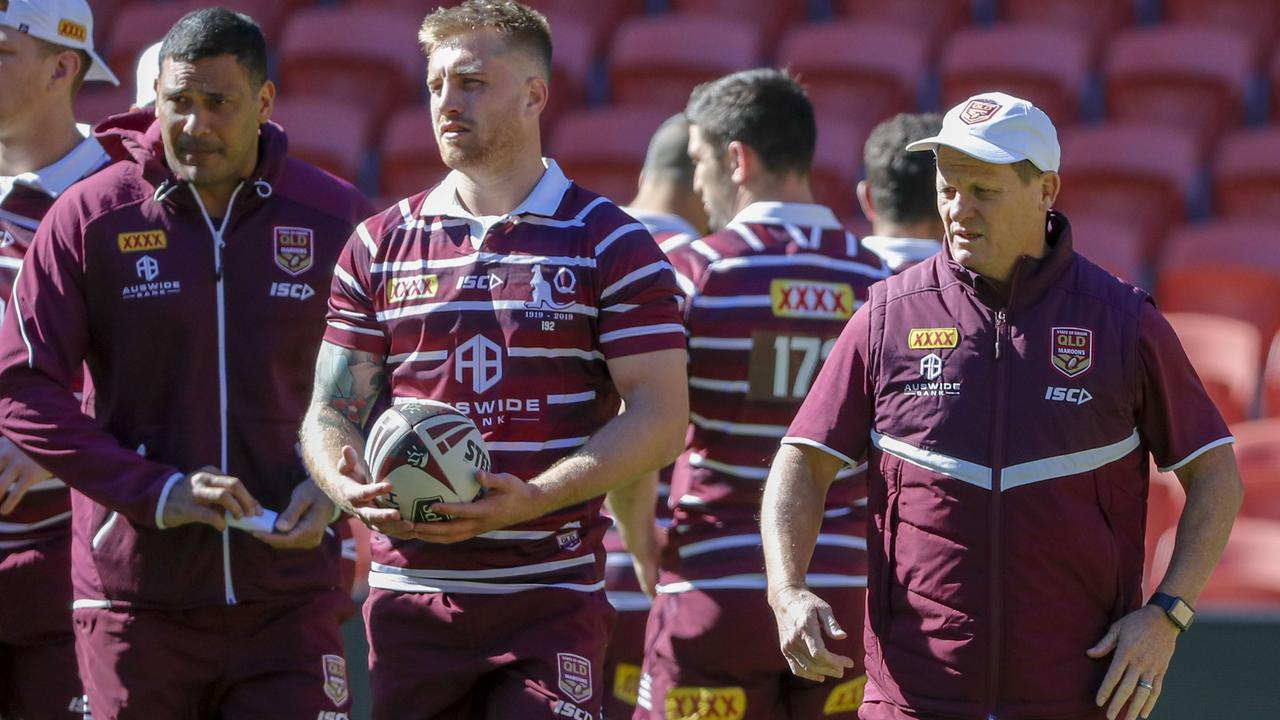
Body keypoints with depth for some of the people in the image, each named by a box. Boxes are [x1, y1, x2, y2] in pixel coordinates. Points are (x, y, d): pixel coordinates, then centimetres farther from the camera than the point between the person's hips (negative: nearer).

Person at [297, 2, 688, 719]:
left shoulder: (611, 245, 2)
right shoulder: (380, 246, 12)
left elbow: (660, 417, -5)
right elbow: (332, 408, 12)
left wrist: (533, 498, -19)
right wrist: (351, 489, -13)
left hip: (551, 599, -3)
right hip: (409, 597, 3)